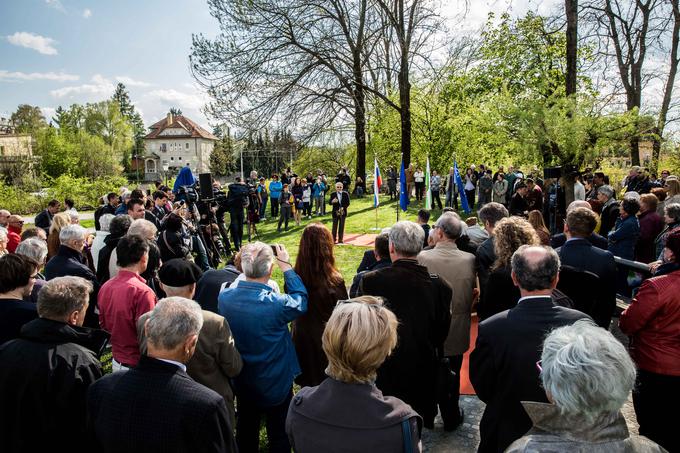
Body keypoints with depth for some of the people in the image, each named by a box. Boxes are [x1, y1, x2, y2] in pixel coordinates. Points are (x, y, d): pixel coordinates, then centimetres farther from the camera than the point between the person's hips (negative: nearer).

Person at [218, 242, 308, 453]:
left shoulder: (224, 297, -20)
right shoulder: (276, 304, -33)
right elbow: (301, 301, -12)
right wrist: (287, 267, -7)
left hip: (241, 381, 5)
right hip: (276, 384, -4)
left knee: (246, 432, 27)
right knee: (279, 436, 20)